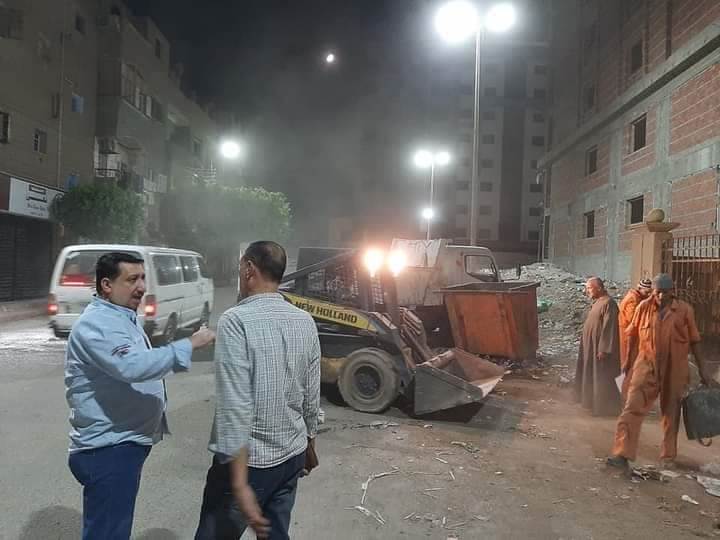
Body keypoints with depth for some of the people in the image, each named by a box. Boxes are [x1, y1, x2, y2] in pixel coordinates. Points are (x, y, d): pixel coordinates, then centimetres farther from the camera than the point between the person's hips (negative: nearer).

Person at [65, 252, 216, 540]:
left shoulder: (123, 316, 13)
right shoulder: (96, 323, -21)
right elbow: (132, 366, -36)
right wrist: (189, 345, -33)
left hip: (125, 441, 10)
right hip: (107, 448, -10)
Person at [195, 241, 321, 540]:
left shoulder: (236, 320, -18)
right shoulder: (305, 321, 1)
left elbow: (236, 406, -22)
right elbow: (312, 395, 7)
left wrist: (240, 484, -21)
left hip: (248, 460, -6)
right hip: (293, 457, 6)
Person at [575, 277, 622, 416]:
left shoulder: (608, 303, -20)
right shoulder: (598, 302, 11)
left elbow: (608, 328, -23)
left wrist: (603, 349, -23)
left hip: (600, 347, -10)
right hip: (592, 346, 10)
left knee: (601, 378, 0)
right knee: (593, 377, 17)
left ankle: (606, 407, 12)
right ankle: (595, 402, 28)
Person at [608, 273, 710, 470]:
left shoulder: (685, 310, -5)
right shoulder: (644, 307, -3)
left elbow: (694, 342, 3)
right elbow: (632, 336, 8)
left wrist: (701, 370, 5)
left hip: (675, 370, 0)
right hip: (647, 367, 0)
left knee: (671, 413, 13)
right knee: (632, 409, -9)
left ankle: (668, 456, 30)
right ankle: (622, 454, -8)